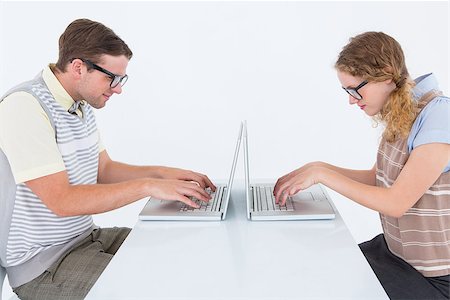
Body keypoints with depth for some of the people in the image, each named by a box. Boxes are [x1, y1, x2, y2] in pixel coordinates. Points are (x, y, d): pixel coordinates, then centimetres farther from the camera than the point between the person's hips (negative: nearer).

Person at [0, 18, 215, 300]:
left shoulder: (82, 105, 6)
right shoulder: (25, 107, -21)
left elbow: (104, 169, 13)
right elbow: (61, 200, -26)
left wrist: (164, 173, 0)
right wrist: (148, 187, -26)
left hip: (86, 235, 8)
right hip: (43, 263, -8)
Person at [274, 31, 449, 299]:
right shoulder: (398, 114, 2)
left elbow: (396, 203, -26)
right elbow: (377, 179, 9)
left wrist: (321, 174, -22)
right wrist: (318, 168, -3)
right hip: (392, 247, 7)